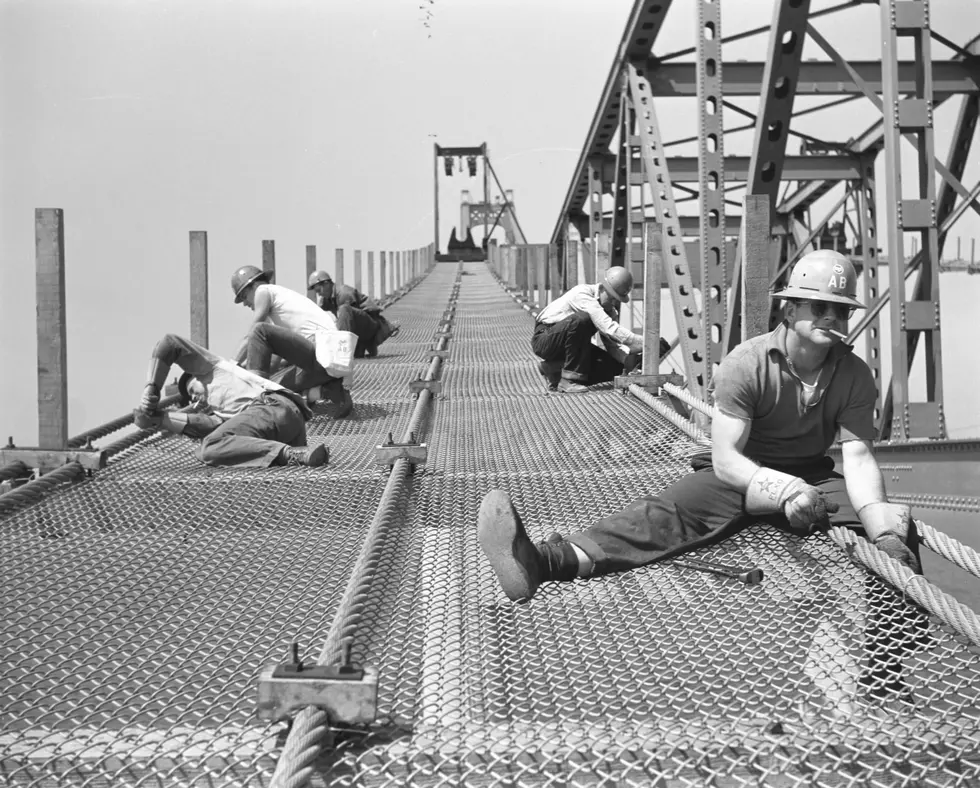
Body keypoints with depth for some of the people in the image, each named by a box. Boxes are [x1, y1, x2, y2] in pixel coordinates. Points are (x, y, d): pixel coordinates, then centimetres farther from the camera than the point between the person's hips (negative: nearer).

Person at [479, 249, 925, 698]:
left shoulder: (855, 376, -7)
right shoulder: (745, 363, -16)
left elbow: (859, 457, -17)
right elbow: (725, 458, -21)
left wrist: (877, 515, -39)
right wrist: (784, 488, -39)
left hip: (813, 477, 3)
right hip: (740, 475, -3)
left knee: (896, 524, -23)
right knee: (668, 513, -31)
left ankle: (893, 662, -32)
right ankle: (544, 562, -57)